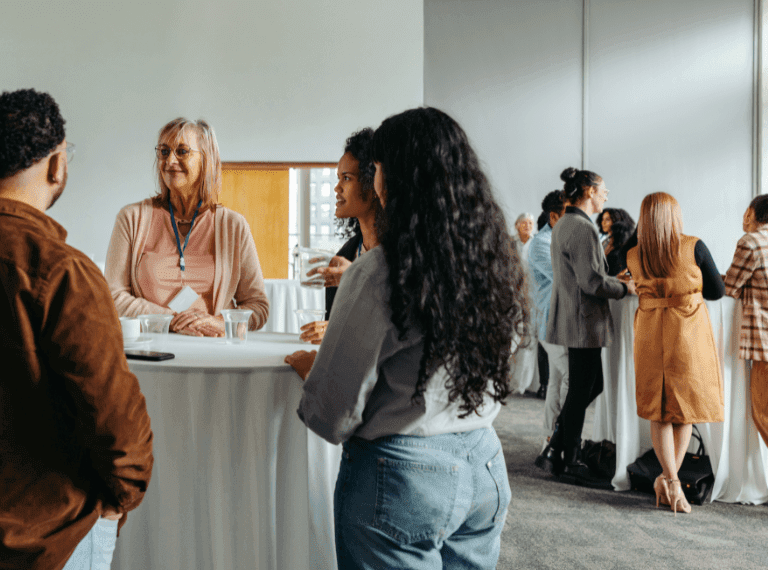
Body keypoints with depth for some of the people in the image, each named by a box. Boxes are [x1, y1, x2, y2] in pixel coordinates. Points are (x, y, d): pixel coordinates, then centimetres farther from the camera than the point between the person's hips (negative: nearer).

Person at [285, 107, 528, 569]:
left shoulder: (378, 274, -20)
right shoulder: (495, 259, -2)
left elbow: (334, 418, -17)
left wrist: (310, 366, 7)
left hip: (403, 478, -6)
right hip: (485, 466, 7)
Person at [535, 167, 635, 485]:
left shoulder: (563, 225, 15)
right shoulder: (583, 229, -18)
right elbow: (592, 282, -22)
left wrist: (614, 280, 18)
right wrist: (625, 288, -8)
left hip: (570, 319, 10)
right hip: (583, 322, -10)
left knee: (592, 386, 17)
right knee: (580, 392, 1)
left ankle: (554, 452, 20)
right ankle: (571, 463, 15)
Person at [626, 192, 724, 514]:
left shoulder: (633, 257, 0)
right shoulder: (693, 247, -8)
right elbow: (717, 291, -1)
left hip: (650, 333, 3)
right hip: (688, 331, -2)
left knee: (659, 410, 10)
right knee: (686, 406, 10)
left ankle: (671, 480, 2)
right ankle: (670, 477, 9)